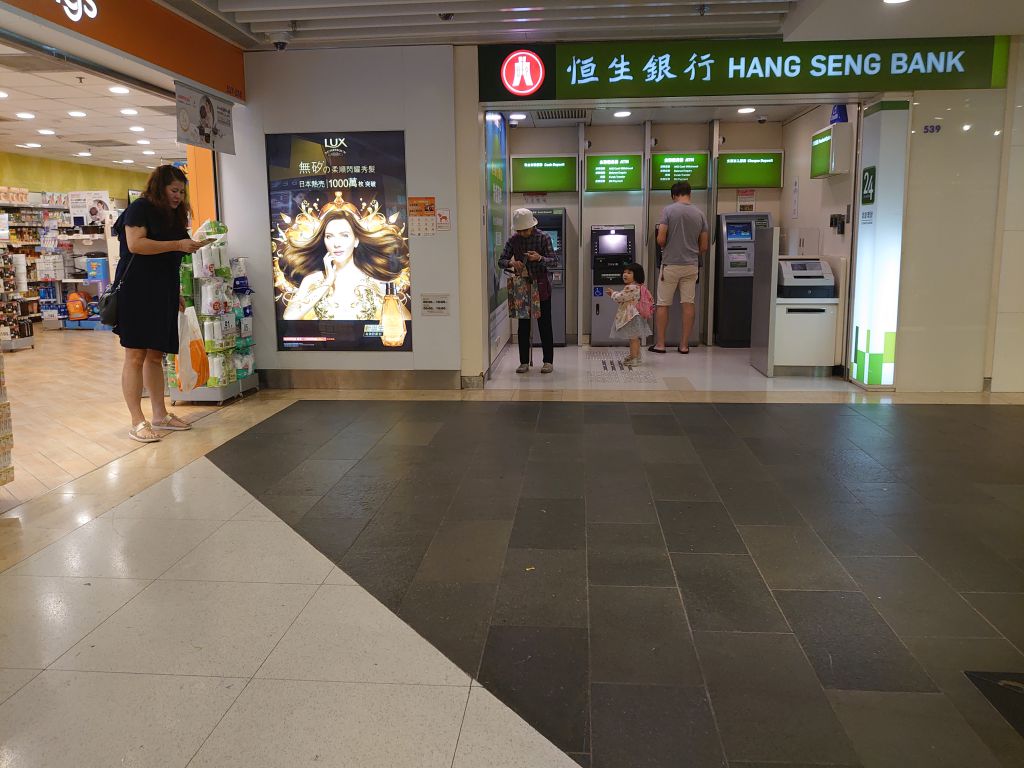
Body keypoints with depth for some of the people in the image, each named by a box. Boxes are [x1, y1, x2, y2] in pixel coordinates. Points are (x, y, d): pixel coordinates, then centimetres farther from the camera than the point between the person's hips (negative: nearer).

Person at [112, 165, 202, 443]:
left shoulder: (173, 217, 20)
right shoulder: (140, 209, -4)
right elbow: (135, 244, -18)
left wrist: (176, 294, 20)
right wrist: (177, 245, -20)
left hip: (163, 295, 8)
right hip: (137, 292, -8)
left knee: (156, 356, 10)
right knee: (136, 356, -6)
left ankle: (160, 415, 14)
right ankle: (137, 423, -5)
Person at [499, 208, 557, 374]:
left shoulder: (543, 238, -8)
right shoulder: (513, 240, 0)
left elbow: (555, 262, -9)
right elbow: (501, 261, 1)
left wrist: (540, 258, -28)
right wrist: (511, 263, -20)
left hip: (541, 286, -3)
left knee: (545, 325, 2)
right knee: (523, 325, 6)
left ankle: (548, 361, 9)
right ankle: (524, 362, 13)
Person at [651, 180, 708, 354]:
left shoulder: (668, 210, -8)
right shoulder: (700, 214, 3)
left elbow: (660, 240, -13)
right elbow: (704, 247, 5)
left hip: (670, 264, -3)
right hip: (691, 265, 3)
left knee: (663, 304, 6)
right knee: (688, 304, 7)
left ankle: (660, 344, 8)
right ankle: (684, 345, 9)